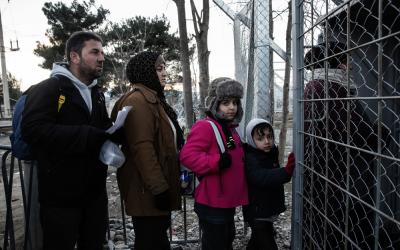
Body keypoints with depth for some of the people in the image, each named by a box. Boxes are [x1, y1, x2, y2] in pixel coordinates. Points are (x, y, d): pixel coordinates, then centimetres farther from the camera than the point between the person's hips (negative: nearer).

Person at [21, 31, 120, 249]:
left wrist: (111, 134, 0)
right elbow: (33, 130, -25)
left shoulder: (96, 93, 15)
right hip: (61, 195, -7)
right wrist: (88, 137, -26)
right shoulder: (47, 89, -10)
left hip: (95, 192, 7)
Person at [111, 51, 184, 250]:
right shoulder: (137, 101, -16)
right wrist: (159, 187, -24)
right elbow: (142, 147, -25)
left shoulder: (153, 99, 17)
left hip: (157, 186, 10)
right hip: (148, 191, -10)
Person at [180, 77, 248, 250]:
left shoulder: (230, 128, 12)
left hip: (228, 201, 10)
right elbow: (187, 155, -29)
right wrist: (217, 162, -32)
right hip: (212, 203, -10)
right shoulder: (205, 127, -19)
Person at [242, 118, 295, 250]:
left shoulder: (271, 153, 5)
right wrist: (286, 172, -52)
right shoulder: (250, 159, -23)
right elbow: (261, 178, -41)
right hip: (258, 214, -9)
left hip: (268, 211, 9)